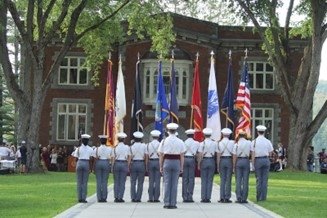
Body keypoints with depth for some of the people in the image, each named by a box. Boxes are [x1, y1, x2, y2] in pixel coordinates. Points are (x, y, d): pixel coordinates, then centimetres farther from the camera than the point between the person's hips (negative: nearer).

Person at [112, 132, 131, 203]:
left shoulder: (115, 147, -2)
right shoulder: (127, 147, 0)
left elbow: (113, 158, -3)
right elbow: (129, 157, 0)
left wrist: (112, 166, 4)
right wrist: (128, 166, 7)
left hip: (117, 163, 0)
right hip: (124, 164, 0)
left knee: (116, 181, 7)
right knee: (122, 182, 4)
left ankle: (116, 197, 5)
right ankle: (120, 197, 1)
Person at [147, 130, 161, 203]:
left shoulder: (148, 145, 2)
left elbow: (147, 156, 4)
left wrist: (146, 166, 12)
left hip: (150, 162, 2)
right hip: (158, 162, -2)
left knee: (151, 181, 5)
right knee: (157, 181, 1)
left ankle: (150, 198, 2)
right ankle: (156, 198, -1)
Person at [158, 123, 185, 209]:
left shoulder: (164, 141, -1)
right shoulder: (180, 142, 1)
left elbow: (161, 155, 1)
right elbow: (182, 156, 2)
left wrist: (161, 166, 7)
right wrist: (181, 167, 7)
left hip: (167, 162, 0)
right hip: (176, 163, 0)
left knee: (167, 183, 3)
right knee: (174, 184, 3)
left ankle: (167, 203, 2)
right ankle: (173, 203, 4)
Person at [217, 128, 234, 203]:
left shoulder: (219, 143, 0)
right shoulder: (232, 143, -3)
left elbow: (218, 155, 0)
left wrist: (218, 166, 4)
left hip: (222, 161, 1)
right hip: (229, 160, -1)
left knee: (222, 180, 6)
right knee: (228, 180, 2)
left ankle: (222, 198, 4)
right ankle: (227, 198, 1)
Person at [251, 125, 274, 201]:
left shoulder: (254, 142, -4)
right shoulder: (268, 141, 1)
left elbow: (253, 154, -6)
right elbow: (270, 153, 5)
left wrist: (253, 164, -3)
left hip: (258, 160, -1)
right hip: (266, 160, 1)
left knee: (259, 179, 5)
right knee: (265, 179, 5)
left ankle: (259, 197, 5)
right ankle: (263, 197, 5)